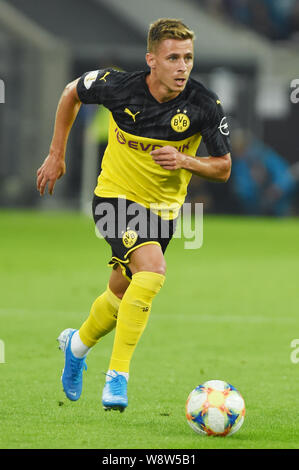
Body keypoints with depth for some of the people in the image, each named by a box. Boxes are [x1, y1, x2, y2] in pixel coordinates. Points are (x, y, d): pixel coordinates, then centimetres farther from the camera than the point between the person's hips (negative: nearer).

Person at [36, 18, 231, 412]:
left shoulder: (205, 106, -18)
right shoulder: (119, 87, -19)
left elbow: (223, 169, -7)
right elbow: (73, 93, 3)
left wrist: (184, 161, -27)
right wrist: (56, 154, 6)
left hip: (163, 209, 3)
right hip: (115, 198, -3)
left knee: (122, 293, 14)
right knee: (152, 269, -27)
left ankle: (78, 343, 46)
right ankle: (117, 376, -21)